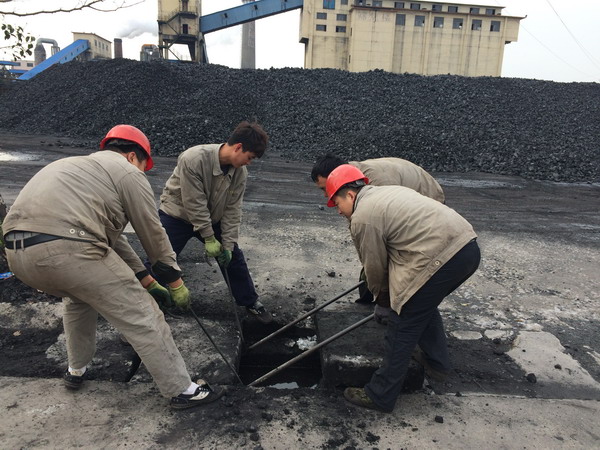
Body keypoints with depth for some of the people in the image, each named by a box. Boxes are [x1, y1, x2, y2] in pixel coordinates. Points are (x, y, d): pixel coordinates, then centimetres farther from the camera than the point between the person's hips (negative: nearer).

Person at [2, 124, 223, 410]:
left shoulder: (81, 167, 33)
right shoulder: (129, 174, 9)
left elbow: (111, 235, 33)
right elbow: (153, 237, 10)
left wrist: (146, 281, 34)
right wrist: (176, 283, 23)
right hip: (67, 249, -9)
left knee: (80, 296, 36)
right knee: (142, 317, 3)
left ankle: (76, 370, 48)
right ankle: (182, 390, 13)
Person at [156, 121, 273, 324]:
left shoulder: (240, 172, -15)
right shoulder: (194, 158, -33)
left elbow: (232, 210, -10)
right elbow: (194, 203, -30)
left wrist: (228, 244, -14)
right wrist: (209, 239, -24)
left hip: (211, 219, 5)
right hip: (177, 215, -5)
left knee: (233, 257, 6)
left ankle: (251, 302, 22)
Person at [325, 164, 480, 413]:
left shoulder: (362, 217, -6)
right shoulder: (389, 191, 23)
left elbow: (375, 265, 3)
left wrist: (379, 293, 24)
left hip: (441, 259, -10)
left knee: (402, 328, 2)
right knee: (424, 304, 31)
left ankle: (380, 396, 16)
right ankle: (437, 362, 48)